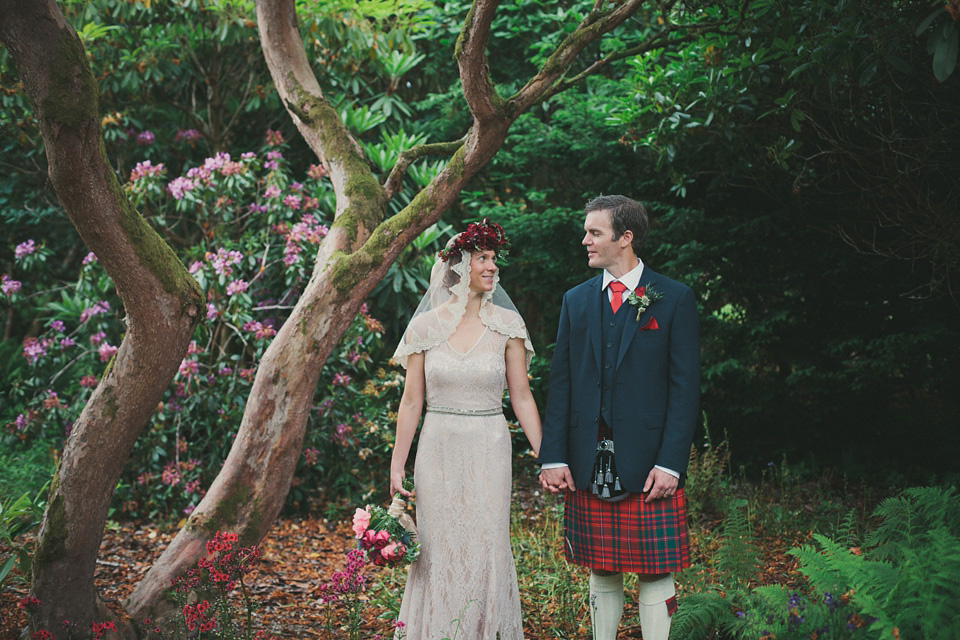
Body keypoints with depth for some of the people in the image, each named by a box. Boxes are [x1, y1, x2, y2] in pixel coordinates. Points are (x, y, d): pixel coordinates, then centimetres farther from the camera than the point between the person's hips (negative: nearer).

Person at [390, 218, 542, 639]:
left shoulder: (506, 324, 0)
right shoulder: (425, 327, 0)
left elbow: (521, 395, 3)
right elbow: (411, 400, 4)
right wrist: (397, 466, 1)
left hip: (489, 450, 0)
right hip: (438, 450, 0)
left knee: (487, 549, 1)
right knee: (439, 552, 5)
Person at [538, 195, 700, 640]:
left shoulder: (674, 299, -1)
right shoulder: (576, 300, 11)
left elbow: (685, 387, -4)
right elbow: (560, 383, 9)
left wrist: (670, 464, -12)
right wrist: (554, 457, 0)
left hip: (649, 466, -3)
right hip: (588, 466, 3)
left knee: (655, 573, 2)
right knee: (601, 574, 11)